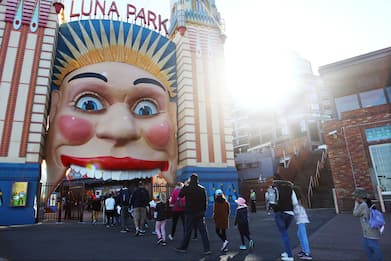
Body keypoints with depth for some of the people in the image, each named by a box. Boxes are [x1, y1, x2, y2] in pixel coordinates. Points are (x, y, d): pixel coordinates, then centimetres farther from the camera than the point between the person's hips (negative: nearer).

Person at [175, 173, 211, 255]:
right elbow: (205, 201, 2)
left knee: (188, 231, 10)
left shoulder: (187, 188, -11)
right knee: (203, 231, 6)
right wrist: (203, 210, 12)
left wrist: (184, 186, 12)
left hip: (190, 213, -2)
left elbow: (180, 195, 6)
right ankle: (207, 249, 5)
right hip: (200, 213, 2)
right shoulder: (202, 189, -2)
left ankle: (183, 247, 23)